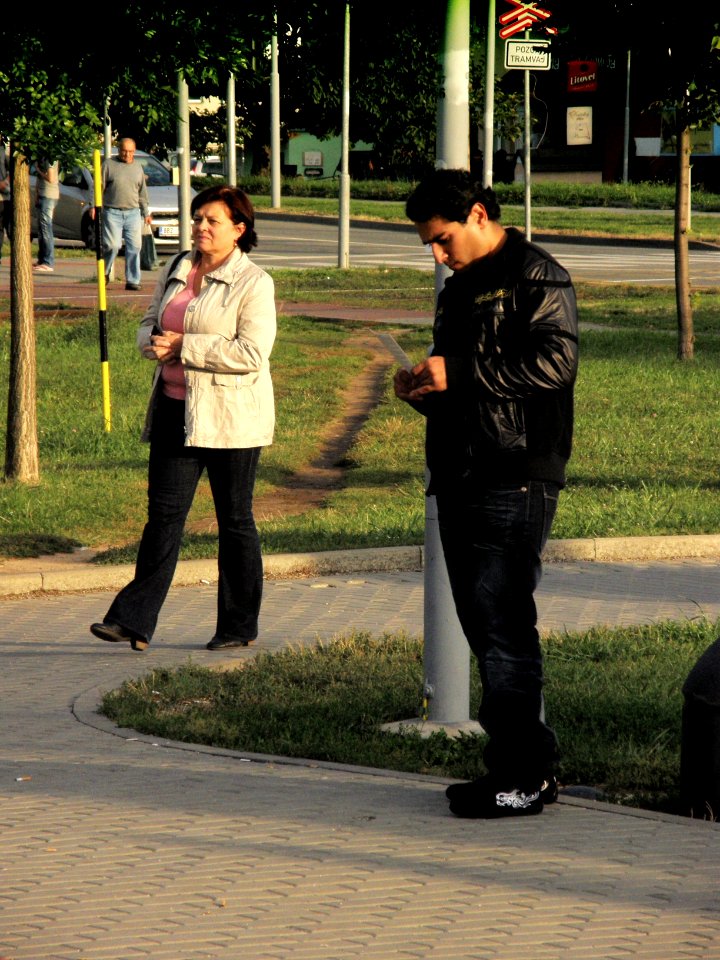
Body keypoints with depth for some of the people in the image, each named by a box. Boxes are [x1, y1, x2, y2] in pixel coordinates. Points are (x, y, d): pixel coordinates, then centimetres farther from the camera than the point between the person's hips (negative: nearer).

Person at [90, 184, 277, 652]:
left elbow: (251, 353, -19)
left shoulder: (253, 283, -10)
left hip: (230, 417, -6)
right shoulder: (176, 270, 12)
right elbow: (150, 324, 21)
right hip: (176, 410, 6)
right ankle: (134, 619, -2)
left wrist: (184, 347, -18)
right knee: (164, 513, 1)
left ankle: (239, 625, 15)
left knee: (234, 519, 5)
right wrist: (155, 342, -4)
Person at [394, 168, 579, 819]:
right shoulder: (458, 291, 22)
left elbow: (555, 361, -20)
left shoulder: (537, 278, -6)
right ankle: (533, 763, 15)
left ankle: (523, 775, -8)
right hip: (460, 480, 9)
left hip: (516, 481, -9)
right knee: (482, 624, 9)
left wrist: (460, 373, -19)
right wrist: (424, 392, 7)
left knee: (502, 623, -11)